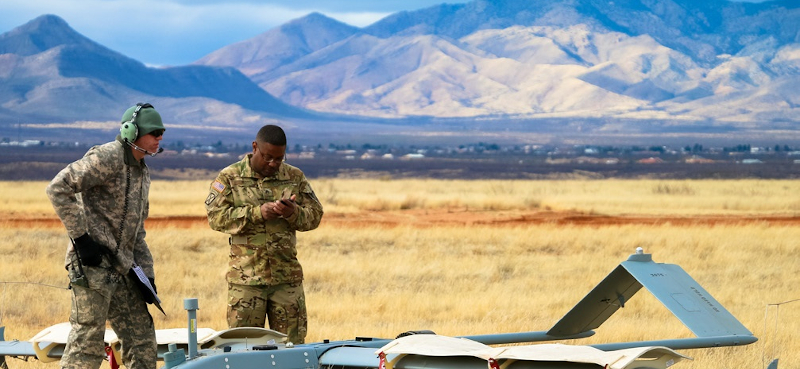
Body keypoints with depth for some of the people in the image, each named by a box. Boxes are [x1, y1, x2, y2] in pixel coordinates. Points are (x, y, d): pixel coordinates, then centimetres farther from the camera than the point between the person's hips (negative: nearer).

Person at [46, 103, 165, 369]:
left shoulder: (142, 172, 19)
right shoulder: (107, 157, -10)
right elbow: (57, 188, -18)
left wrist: (146, 274, 15)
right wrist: (80, 236, -19)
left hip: (121, 268, 9)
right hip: (92, 264, -9)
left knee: (142, 338, 9)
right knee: (87, 339, -9)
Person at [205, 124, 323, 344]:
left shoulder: (295, 177, 10)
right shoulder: (230, 177, 2)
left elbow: (315, 215, 8)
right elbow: (216, 217, -8)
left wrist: (294, 213, -15)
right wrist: (257, 213, -19)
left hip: (287, 276, 2)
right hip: (246, 277, -2)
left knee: (293, 342, 5)